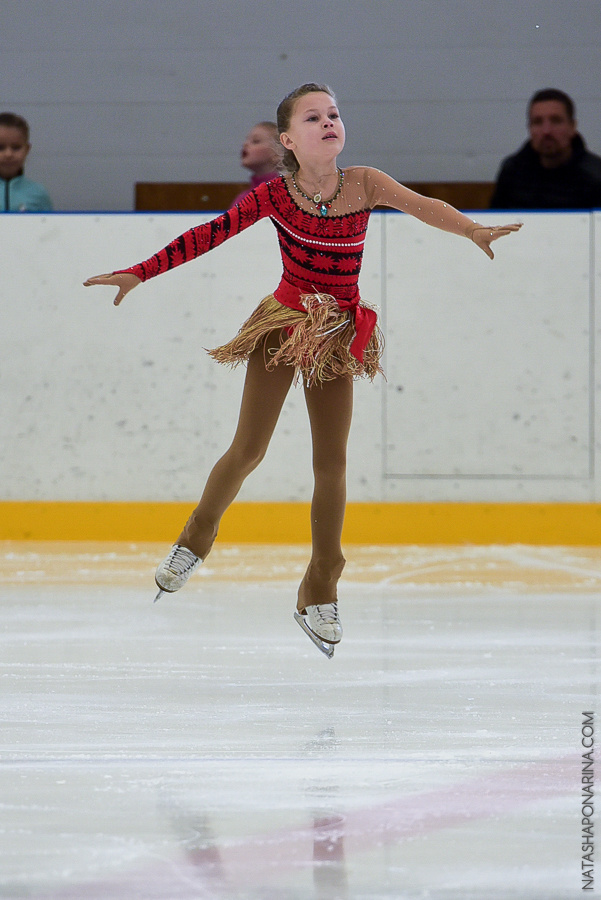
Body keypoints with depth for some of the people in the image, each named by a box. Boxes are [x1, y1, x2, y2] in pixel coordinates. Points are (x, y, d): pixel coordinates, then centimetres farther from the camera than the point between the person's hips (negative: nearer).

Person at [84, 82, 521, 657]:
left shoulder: (363, 183, -8)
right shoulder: (276, 194, -10)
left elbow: (422, 205, -22)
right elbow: (210, 234, -10)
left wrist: (474, 230, -41)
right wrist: (139, 273, -13)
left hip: (336, 337, 2)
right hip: (283, 325, -2)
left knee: (332, 464, 3)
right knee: (247, 450, -1)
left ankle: (319, 596, 13)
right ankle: (196, 539, 27)